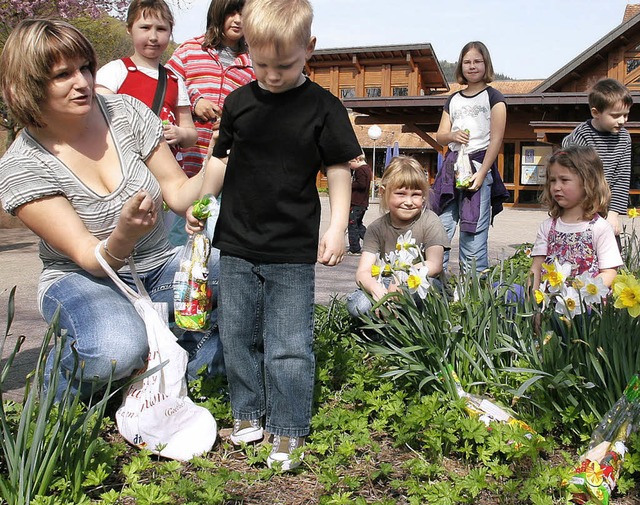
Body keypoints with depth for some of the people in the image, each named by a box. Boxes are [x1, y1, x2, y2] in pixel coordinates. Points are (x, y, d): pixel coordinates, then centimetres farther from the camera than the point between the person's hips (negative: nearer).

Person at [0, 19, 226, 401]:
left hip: (161, 264, 3)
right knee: (117, 349, -37)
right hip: (84, 279, -3)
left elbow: (179, 194, -4)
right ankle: (55, 385, -1)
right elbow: (91, 259, -20)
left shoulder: (125, 112, -7)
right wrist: (124, 235, -43)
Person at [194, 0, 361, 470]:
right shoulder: (239, 102, 4)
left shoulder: (323, 107, -5)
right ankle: (248, 414, 32)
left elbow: (339, 169, 0)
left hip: (293, 253, -4)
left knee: (289, 347, 0)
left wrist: (337, 228, -6)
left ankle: (289, 432, 16)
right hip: (236, 243, 4)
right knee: (238, 337, 14)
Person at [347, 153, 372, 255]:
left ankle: (354, 249, 3)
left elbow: (361, 184, -25)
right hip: (363, 203, 10)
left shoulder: (360, 170, -16)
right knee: (358, 225, 20)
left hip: (356, 203, -10)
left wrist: (350, 184, -14)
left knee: (352, 225, -1)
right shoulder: (367, 168, 15)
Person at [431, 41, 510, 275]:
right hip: (451, 168, 5)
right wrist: (452, 135, -7)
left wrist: (482, 173, -14)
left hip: (479, 167, -4)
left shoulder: (493, 97, 5)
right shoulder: (453, 100, 19)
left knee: (473, 236, -7)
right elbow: (440, 135, 18)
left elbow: (496, 139, -3)